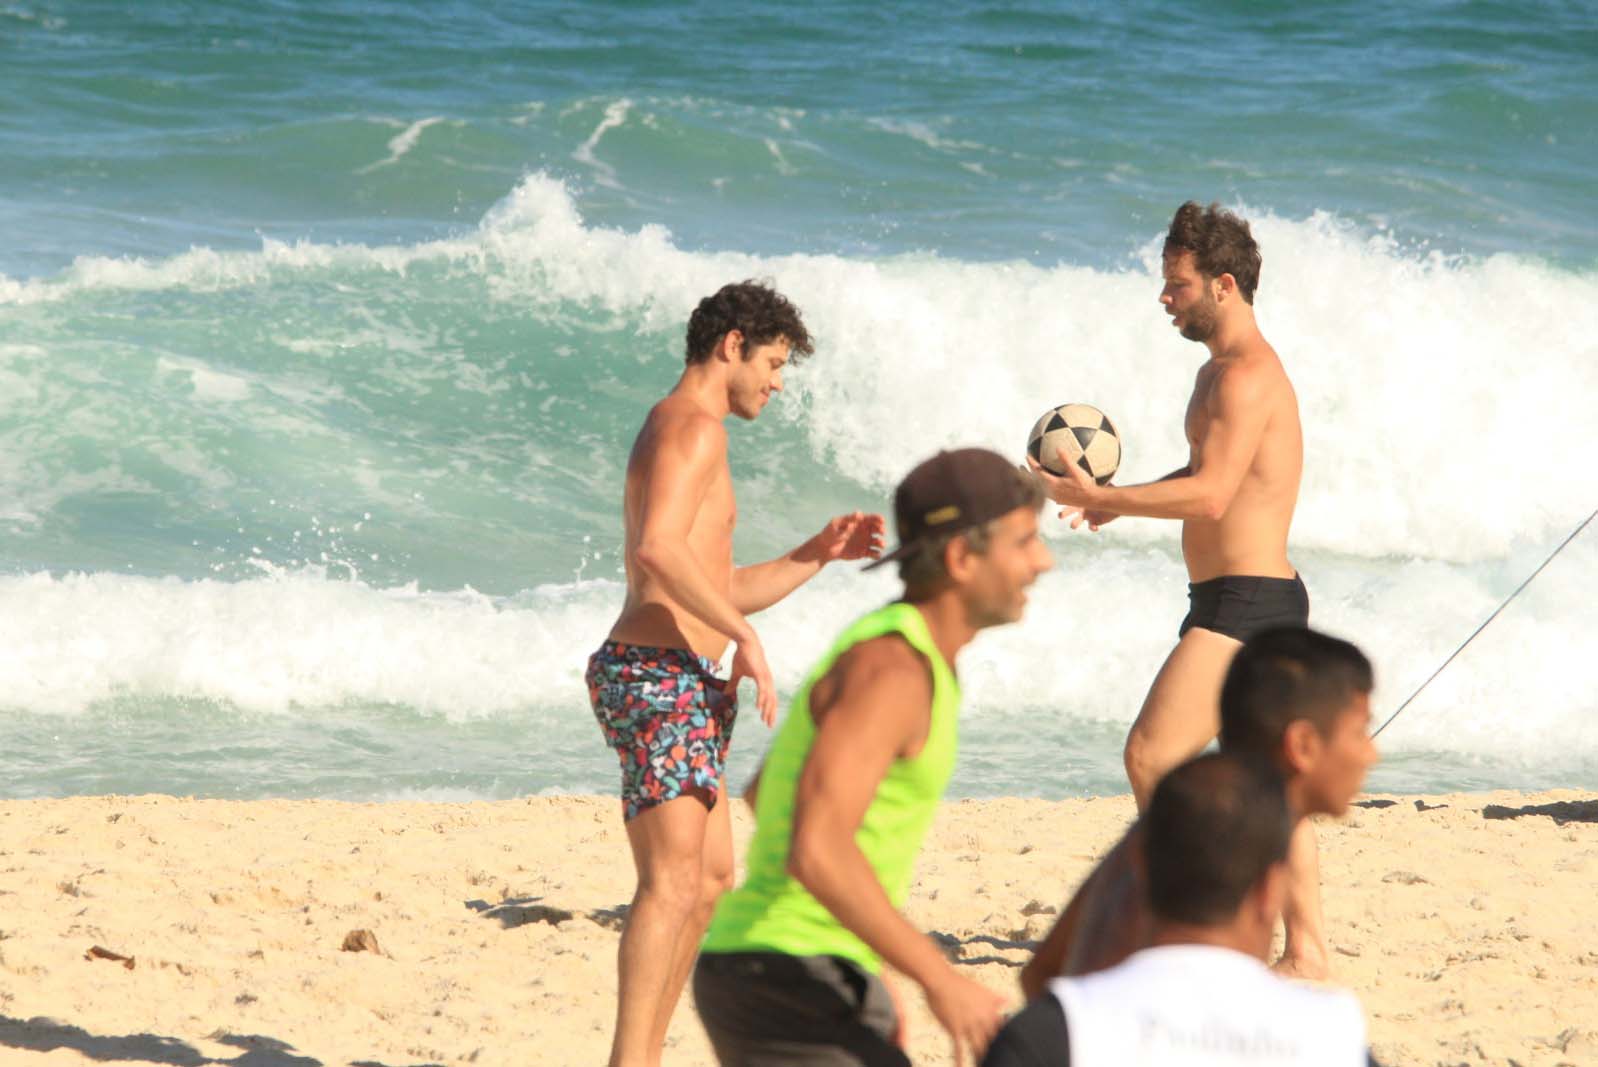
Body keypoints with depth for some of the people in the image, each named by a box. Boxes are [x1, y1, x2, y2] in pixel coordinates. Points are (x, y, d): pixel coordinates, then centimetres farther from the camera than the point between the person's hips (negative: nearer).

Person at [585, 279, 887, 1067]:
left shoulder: (683, 432, 24)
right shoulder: (693, 426, -10)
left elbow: (717, 588, 27)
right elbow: (660, 550, -27)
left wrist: (817, 555, 18)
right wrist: (745, 637, -22)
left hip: (681, 681, 11)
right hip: (658, 676, -11)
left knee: (711, 875, 19)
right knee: (672, 883, -18)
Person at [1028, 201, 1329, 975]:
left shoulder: (1247, 375, -17)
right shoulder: (1220, 372, 17)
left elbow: (1211, 495, -26)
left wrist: (1096, 497, -24)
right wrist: (1119, 501, 17)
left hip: (1244, 601, -11)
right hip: (1264, 602, 11)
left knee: (1152, 755, -16)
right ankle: (1305, 950, 18)